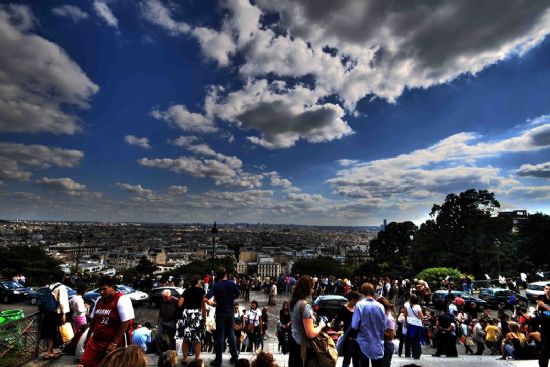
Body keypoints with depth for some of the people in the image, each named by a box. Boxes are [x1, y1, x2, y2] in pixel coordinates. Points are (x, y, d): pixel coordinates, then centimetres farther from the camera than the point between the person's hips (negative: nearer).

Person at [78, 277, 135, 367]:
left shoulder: (122, 299, -18)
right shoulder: (99, 301, 6)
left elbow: (126, 323, -21)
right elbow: (94, 320, 19)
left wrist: (114, 343, -19)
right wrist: (87, 338, 20)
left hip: (116, 343, -6)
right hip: (95, 341, 6)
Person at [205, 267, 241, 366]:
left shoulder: (215, 285, -15)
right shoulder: (232, 283, -8)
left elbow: (207, 298, -25)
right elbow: (238, 293, 5)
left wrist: (211, 303, -5)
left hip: (220, 312, -3)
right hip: (230, 311, 3)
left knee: (220, 335, 8)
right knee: (230, 333, 18)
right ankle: (235, 356, 24)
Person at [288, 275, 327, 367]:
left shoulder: (294, 302, 1)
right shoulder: (305, 306, -25)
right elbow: (310, 334, -23)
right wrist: (321, 325, -7)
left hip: (294, 343, 8)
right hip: (304, 348, -8)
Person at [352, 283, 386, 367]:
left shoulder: (359, 305, -17)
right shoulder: (380, 306, -9)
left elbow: (355, 325, -17)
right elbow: (384, 326, -2)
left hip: (364, 343, -2)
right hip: (378, 343, 2)